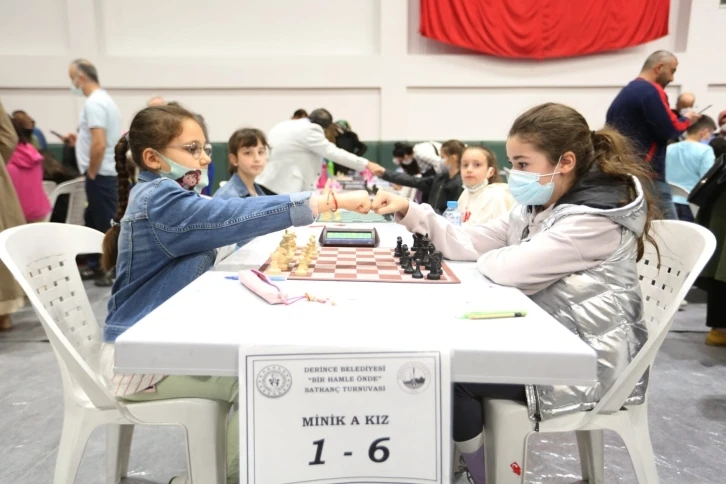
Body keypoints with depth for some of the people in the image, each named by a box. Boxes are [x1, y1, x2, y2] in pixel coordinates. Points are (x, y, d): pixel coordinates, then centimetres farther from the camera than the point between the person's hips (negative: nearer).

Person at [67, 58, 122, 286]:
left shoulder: (94, 103, -17)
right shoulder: (103, 99, 15)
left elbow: (99, 143, -25)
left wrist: (91, 172, -15)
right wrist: (79, 140, 18)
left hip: (101, 174, -10)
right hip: (105, 172, 10)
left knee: (107, 224, -3)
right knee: (95, 221, 17)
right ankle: (95, 266, 26)